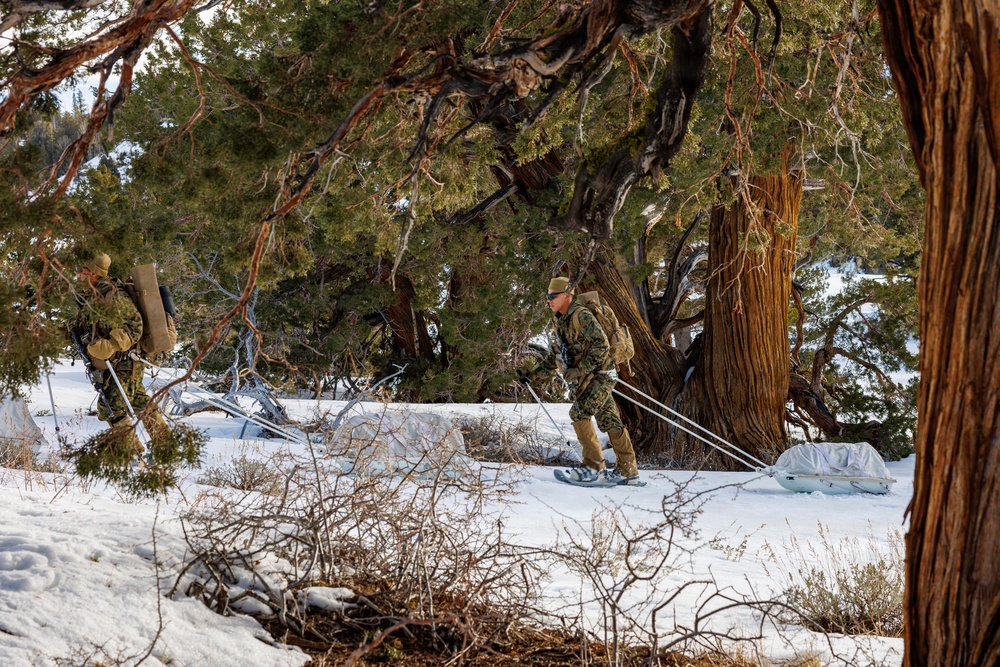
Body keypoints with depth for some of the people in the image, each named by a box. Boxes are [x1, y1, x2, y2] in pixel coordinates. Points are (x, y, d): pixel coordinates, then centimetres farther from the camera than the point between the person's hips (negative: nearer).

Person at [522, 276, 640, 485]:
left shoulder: (582, 316, -15)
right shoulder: (562, 321, 14)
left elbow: (601, 346, -23)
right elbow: (556, 355, 24)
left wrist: (579, 370, -27)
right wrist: (535, 372, 17)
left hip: (598, 375, -9)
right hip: (583, 378, 9)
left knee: (579, 413, -18)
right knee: (610, 422, 8)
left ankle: (594, 467, -14)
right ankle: (628, 472, 10)